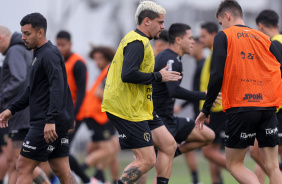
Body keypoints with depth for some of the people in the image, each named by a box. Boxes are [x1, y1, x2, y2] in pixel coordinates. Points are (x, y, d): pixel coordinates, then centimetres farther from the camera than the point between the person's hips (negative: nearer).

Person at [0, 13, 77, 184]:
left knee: (24, 167, -6)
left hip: (48, 126, -10)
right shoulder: (39, 54, 19)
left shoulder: (49, 54, -13)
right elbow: (33, 90, 29)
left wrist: (50, 120, -32)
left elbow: (57, 88, -24)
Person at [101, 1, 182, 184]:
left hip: (140, 108, 11)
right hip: (129, 111, -11)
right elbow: (128, 74, -28)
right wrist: (158, 77, -17)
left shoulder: (136, 40, 17)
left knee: (169, 145, 10)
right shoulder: (138, 43, -17)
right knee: (147, 160, -10)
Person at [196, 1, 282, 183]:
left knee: (234, 164, 7)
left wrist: (206, 110, 0)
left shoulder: (224, 36, 2)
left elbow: (217, 75, -7)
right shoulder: (264, 38, 14)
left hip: (240, 108, -4)